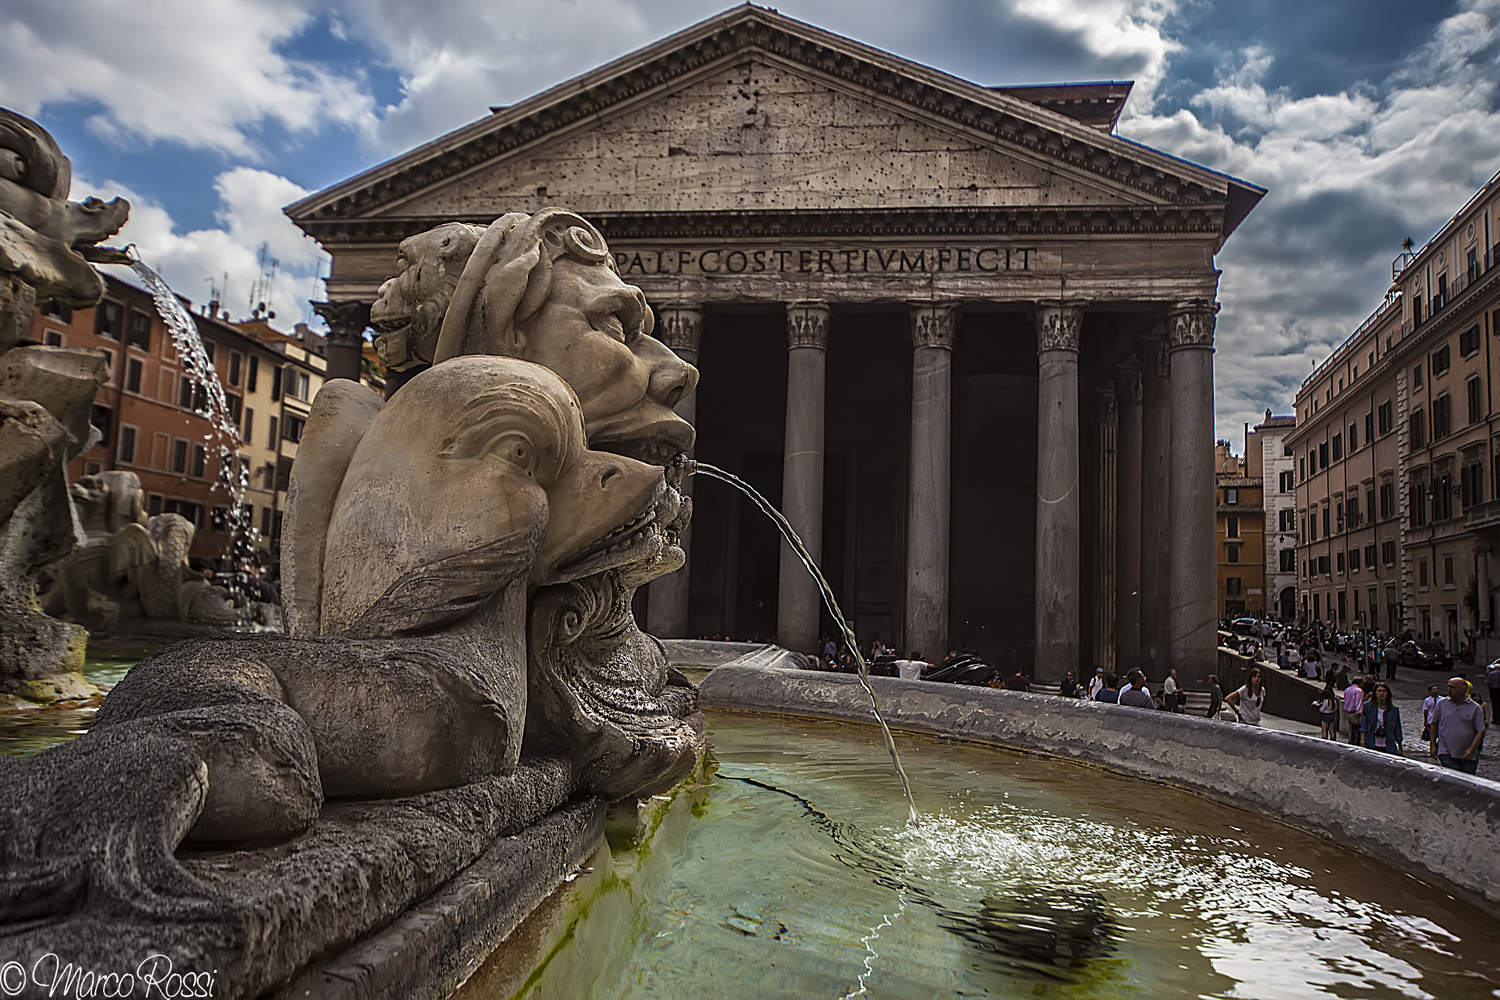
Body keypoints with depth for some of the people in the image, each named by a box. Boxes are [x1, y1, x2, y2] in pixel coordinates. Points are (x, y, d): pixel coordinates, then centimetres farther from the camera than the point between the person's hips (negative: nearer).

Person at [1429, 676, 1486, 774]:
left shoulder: (1475, 708, 1)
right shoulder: (1441, 703, 5)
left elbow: (1480, 731, -2)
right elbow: (1434, 724, 14)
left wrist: (1472, 749, -13)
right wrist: (1433, 745, 10)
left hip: (1467, 756, 0)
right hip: (1446, 753, 0)